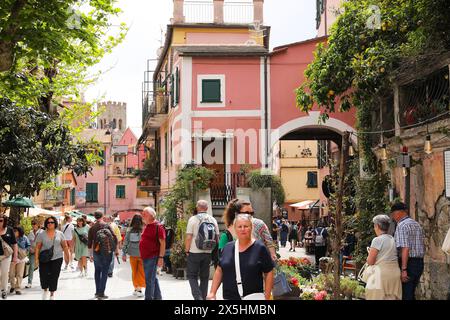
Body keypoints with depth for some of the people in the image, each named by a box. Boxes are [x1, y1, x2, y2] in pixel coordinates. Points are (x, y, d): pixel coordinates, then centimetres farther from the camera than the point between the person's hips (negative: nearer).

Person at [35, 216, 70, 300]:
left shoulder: (60, 234, 6)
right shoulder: (41, 234, 3)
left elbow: (65, 246, 9)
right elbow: (37, 247, 0)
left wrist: (67, 257, 6)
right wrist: (36, 258, -8)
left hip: (57, 258, 0)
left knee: (54, 277, -2)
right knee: (43, 276, -4)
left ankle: (52, 294, 10)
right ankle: (45, 289, 25)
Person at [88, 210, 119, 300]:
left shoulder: (91, 228, 3)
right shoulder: (107, 226, -2)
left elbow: (89, 243, 4)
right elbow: (114, 238, -8)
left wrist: (90, 255, 13)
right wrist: (116, 250, 1)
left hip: (96, 252, 2)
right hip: (107, 252, -2)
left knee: (97, 271, 18)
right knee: (104, 272, 2)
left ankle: (97, 292, 18)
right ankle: (101, 293, 0)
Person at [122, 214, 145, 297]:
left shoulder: (129, 230, 0)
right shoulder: (144, 230, -10)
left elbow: (125, 242, 2)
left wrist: (124, 254, 9)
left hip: (132, 255, 4)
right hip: (141, 254, -4)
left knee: (134, 272, 14)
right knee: (141, 272, 4)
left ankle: (136, 288, 19)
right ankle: (139, 289, -3)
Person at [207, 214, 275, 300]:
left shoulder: (260, 248, -4)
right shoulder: (228, 247, 7)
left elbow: (269, 273, -3)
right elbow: (219, 271, 13)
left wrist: (267, 297, -8)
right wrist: (212, 293, 7)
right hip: (229, 297, 3)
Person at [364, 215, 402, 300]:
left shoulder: (377, 240, -9)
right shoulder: (393, 239, 11)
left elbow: (370, 261, -8)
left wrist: (370, 253, 10)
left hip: (382, 273, -7)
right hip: (395, 272, 7)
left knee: (378, 296, -2)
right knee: (392, 297, 8)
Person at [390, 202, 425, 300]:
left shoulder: (402, 226, -12)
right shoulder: (417, 224, 16)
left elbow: (405, 249, -20)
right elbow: (422, 247, 19)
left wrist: (404, 269, -21)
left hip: (408, 263, -9)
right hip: (419, 263, 9)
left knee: (405, 295, -5)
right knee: (411, 294, 16)